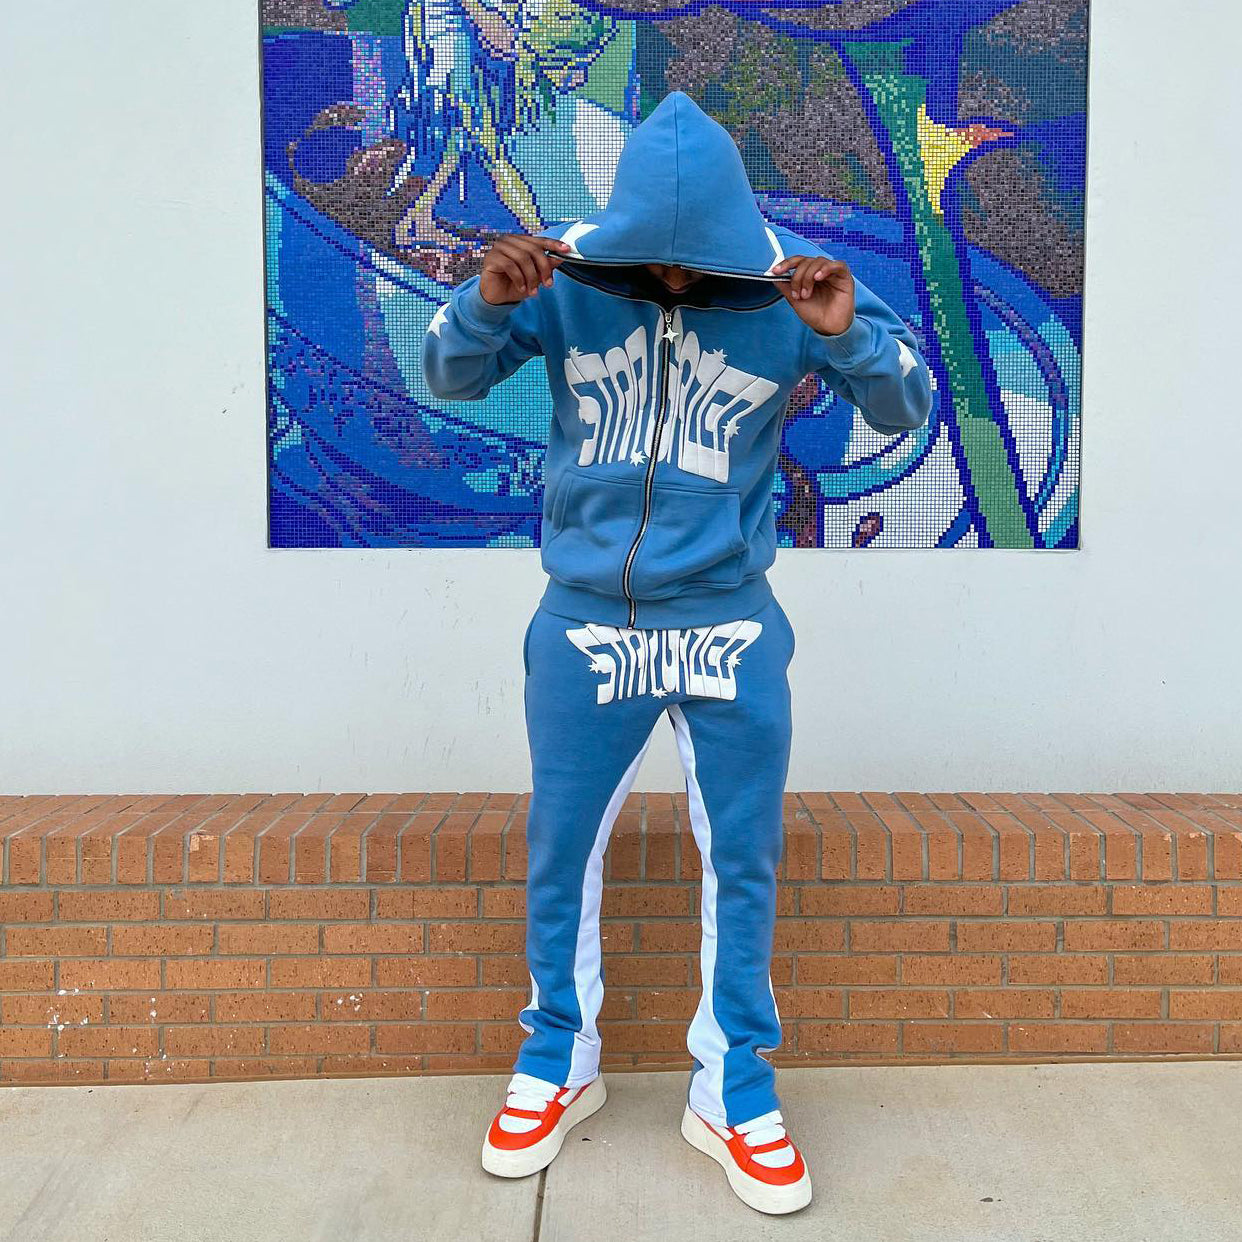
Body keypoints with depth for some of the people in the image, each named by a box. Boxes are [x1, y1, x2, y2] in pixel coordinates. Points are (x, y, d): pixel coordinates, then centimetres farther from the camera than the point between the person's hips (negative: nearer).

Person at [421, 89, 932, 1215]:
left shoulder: (789, 284, -6)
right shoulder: (569, 273, -6)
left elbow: (906, 411, -5)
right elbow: (449, 378, -2)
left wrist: (847, 332, -25)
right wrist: (487, 301, -23)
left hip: (729, 626, 0)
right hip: (586, 623, 1)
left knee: (743, 860, 9)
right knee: (560, 855, 11)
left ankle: (734, 1092, 31)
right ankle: (558, 1065, 36)